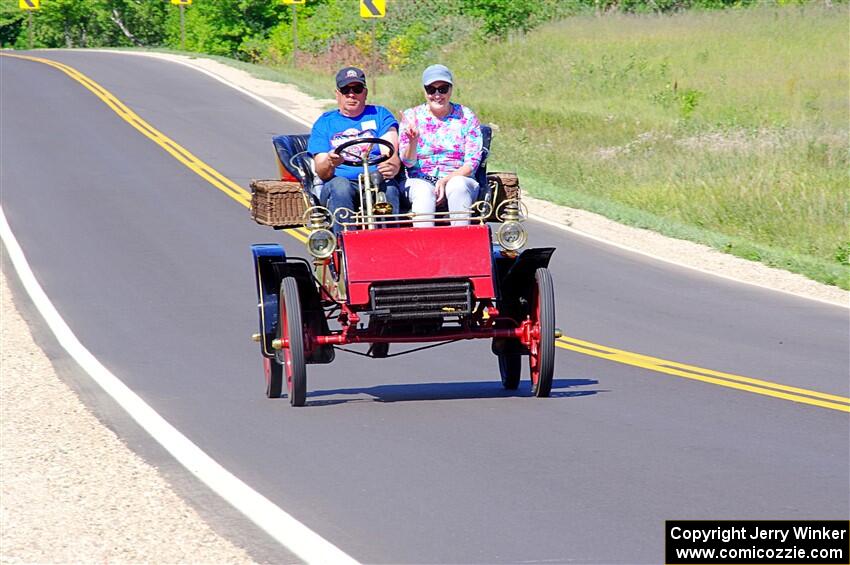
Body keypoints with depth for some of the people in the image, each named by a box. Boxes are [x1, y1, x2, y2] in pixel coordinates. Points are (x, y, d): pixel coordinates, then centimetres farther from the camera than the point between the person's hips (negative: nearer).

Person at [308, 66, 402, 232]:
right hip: (341, 181, 0)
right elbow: (321, 173, 6)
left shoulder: (380, 115, 17)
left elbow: (391, 154, 0)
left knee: (388, 186, -34)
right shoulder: (324, 123, 18)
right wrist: (330, 164, -21)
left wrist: (392, 168, -27)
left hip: (376, 182, 0)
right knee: (340, 185, -34)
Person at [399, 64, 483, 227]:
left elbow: (472, 162, 2)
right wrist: (413, 141, -21)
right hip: (420, 181, 0)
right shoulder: (411, 116, 9)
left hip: (459, 178, 0)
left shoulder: (466, 117, 8)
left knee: (458, 185, -35)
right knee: (423, 192, -35)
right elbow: (408, 162, 1)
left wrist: (446, 180, -16)